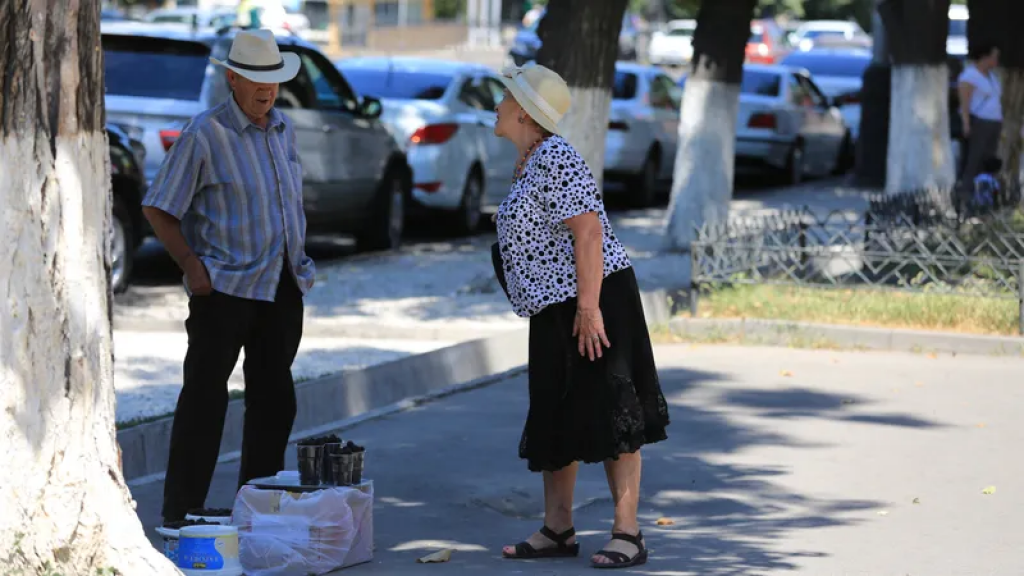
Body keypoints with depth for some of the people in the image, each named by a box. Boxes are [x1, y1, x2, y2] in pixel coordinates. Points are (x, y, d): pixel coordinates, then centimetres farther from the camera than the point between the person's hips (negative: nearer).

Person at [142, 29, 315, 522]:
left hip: (282, 290, 7)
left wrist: (299, 261, 15)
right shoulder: (204, 135, -10)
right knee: (204, 398, -5)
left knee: (274, 400, 9)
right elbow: (157, 209, -7)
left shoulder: (283, 129, 11)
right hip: (224, 289, -7)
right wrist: (192, 265, -14)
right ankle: (182, 513, 0)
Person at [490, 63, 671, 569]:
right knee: (553, 417, 12)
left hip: (591, 300, -11)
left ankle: (627, 536, -6)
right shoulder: (528, 164, 16)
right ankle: (557, 531, 18)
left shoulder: (555, 158, -16)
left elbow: (588, 230, -23)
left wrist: (588, 308, -26)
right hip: (553, 309, 11)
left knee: (608, 416, -8)